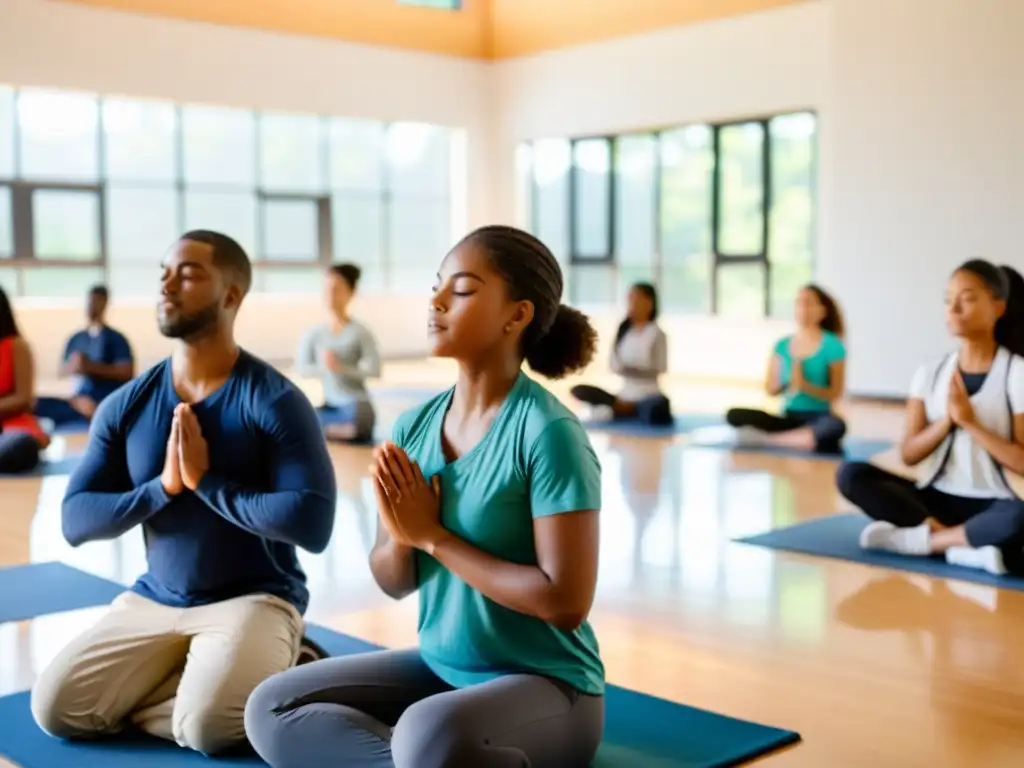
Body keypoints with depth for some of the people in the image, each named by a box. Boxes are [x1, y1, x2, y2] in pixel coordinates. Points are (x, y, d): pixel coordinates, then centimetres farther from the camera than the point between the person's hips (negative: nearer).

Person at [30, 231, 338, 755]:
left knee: (207, 726, -29)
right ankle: (189, 674, 10)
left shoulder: (275, 401, -13)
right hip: (152, 600, 5)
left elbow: (313, 525, -22)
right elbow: (75, 522, -1)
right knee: (55, 708, -10)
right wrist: (162, 487, -17)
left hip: (255, 600, -5)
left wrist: (207, 482, -20)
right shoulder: (126, 404, 2)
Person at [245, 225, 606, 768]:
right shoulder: (414, 426, 1)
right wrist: (402, 532, -16)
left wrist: (434, 536, -18)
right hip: (439, 667, 7)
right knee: (271, 707, -6)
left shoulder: (547, 433, -19)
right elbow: (394, 582, 7)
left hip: (545, 685, -6)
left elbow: (567, 601, -23)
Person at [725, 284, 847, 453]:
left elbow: (835, 393, -5)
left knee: (836, 426, -39)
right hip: (789, 419, 3)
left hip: (817, 420, -3)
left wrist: (805, 385, -21)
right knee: (734, 415, -19)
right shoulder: (782, 345, 8)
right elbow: (770, 389, 7)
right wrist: (788, 385, -14)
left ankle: (765, 439, -32)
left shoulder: (832, 346, -2)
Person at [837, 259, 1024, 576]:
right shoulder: (930, 372, 5)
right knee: (850, 474, -20)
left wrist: (971, 422, -17)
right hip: (934, 499, 4)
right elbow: (909, 454, 1)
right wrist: (946, 420, -15)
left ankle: (919, 539, -19)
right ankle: (963, 543, -23)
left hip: (989, 505, -4)